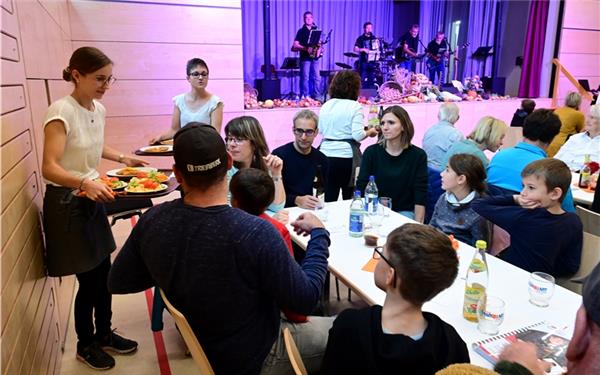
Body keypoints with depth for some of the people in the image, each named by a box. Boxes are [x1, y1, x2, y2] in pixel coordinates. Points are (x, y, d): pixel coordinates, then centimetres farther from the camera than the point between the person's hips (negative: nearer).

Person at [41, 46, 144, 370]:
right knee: (90, 280, 3)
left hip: (92, 198, 7)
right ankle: (85, 345, 27)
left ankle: (104, 333, 35)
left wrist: (123, 158, 13)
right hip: (67, 202, -7)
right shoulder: (62, 111, -21)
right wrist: (85, 183, -43)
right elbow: (49, 168, -28)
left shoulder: (99, 109, 3)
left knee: (103, 272, 15)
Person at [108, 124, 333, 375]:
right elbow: (306, 299, -22)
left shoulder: (151, 221, -19)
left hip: (199, 346, 6)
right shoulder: (255, 233, -36)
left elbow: (117, 283, -2)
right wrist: (319, 233, -9)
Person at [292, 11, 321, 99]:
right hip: (305, 57, -4)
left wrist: (319, 48, -2)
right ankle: (305, 97, 2)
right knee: (305, 78, -3)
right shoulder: (301, 31, 0)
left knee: (317, 78, 2)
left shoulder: (315, 30, 14)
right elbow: (295, 45, -7)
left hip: (314, 57, 4)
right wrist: (306, 48, -19)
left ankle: (317, 96, 9)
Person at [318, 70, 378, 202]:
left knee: (329, 199, 8)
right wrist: (370, 132, 6)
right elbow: (358, 135, -13)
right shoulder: (355, 106, -7)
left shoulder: (326, 105, 8)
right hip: (346, 156, -4)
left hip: (326, 154, 5)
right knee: (349, 199, 8)